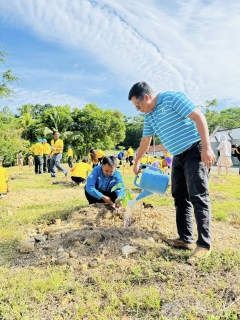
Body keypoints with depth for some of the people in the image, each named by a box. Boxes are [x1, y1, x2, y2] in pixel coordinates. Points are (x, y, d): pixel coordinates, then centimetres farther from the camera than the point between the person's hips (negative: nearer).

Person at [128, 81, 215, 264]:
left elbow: (199, 117, -19)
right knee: (180, 198, 7)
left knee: (198, 197, -11)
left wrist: (207, 147, -26)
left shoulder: (173, 98, -12)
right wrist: (137, 161, 32)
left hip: (195, 151, -9)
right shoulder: (149, 116, 12)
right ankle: (185, 238, 15)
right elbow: (145, 140, 24)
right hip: (178, 156, 9)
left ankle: (204, 245, -6)